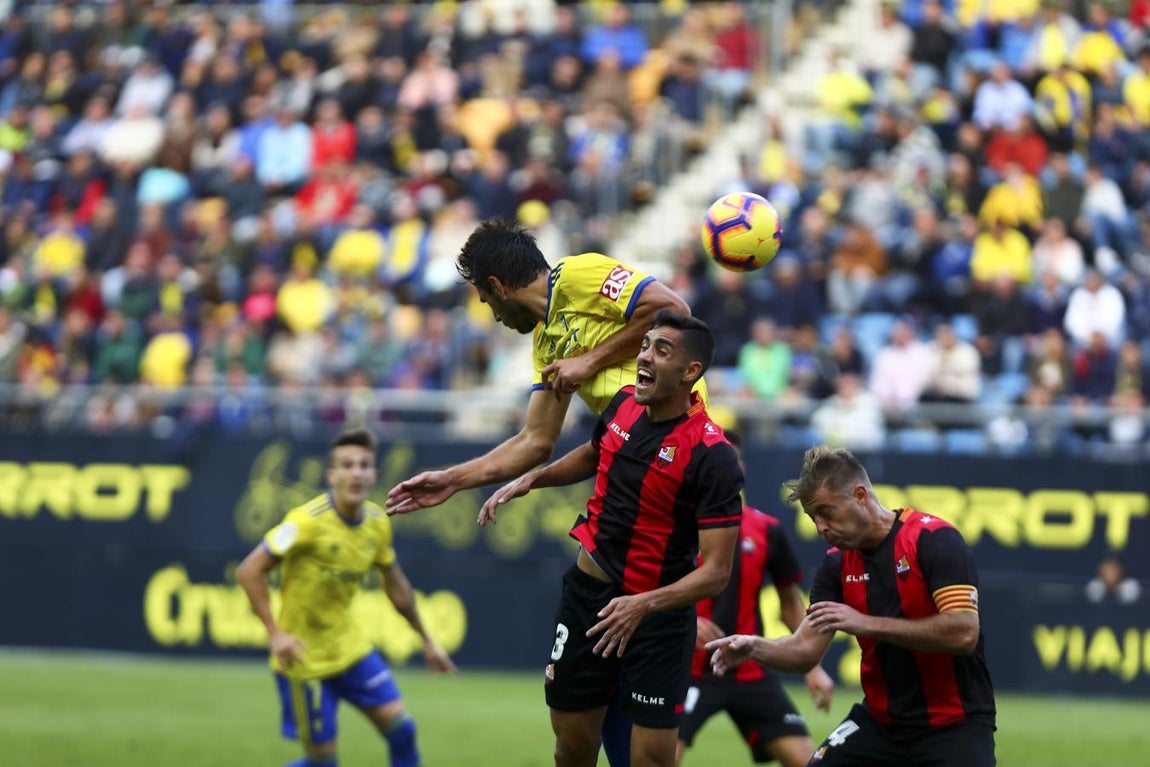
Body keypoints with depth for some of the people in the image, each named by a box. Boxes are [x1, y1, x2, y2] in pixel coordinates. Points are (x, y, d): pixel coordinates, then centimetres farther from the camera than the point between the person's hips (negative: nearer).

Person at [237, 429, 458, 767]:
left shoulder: (377, 522, -2)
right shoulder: (308, 521, -22)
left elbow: (396, 586, 14)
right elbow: (249, 571, -21)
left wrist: (426, 640, 19)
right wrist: (275, 633, -28)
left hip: (350, 647, 6)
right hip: (304, 659, -6)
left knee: (400, 728, 0)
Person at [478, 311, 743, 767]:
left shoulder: (711, 455, -21)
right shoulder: (624, 405, -1)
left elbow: (716, 571, -23)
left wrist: (644, 605, -35)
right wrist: (530, 480, 9)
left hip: (659, 611, -6)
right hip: (587, 591, 6)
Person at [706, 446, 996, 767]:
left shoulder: (934, 540, -15)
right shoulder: (837, 564, 4)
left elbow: (963, 633, -25)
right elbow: (806, 650, 3)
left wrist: (866, 623, -26)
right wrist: (754, 647, -18)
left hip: (954, 725, -6)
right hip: (880, 722, 6)